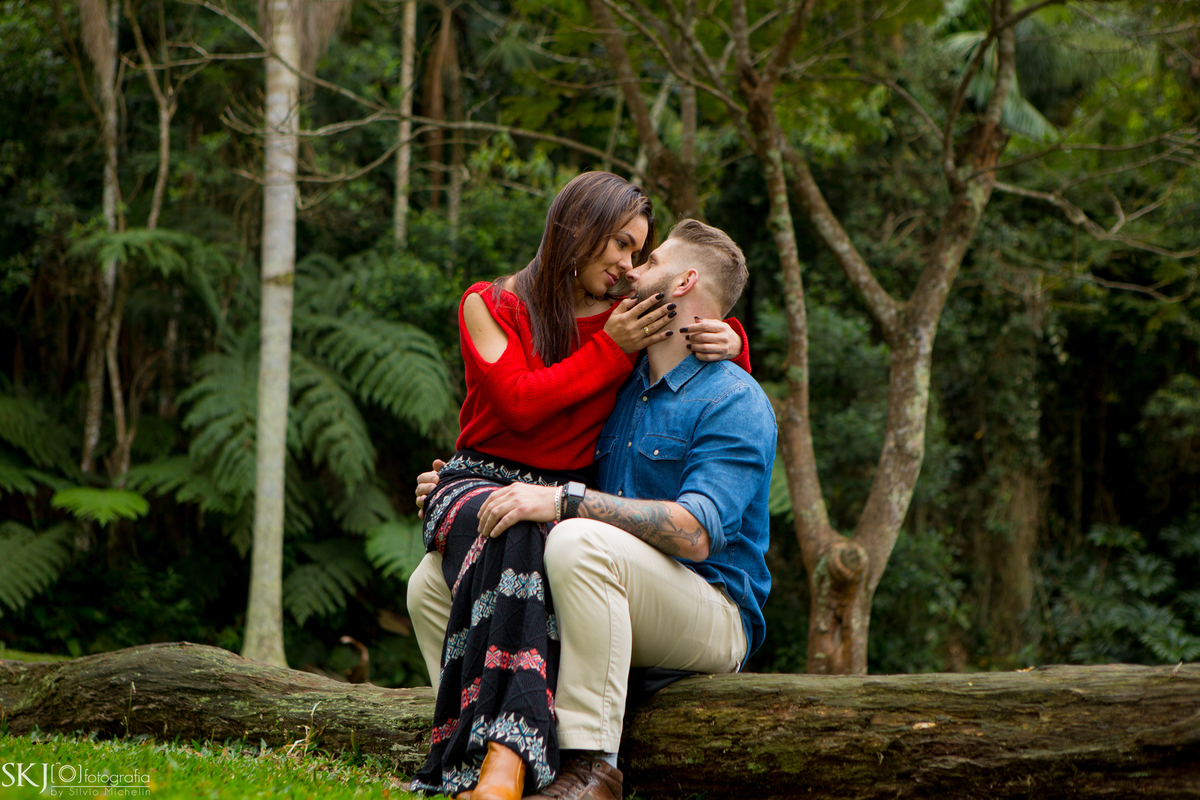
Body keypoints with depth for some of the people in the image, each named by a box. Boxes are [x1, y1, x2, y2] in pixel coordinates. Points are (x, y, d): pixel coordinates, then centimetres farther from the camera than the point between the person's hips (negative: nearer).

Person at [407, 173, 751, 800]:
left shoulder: (627, 325, 17)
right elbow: (520, 403, -8)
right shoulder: (488, 305, 7)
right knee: (509, 532, -39)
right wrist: (610, 351, -7)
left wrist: (730, 344, 0)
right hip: (480, 482, -1)